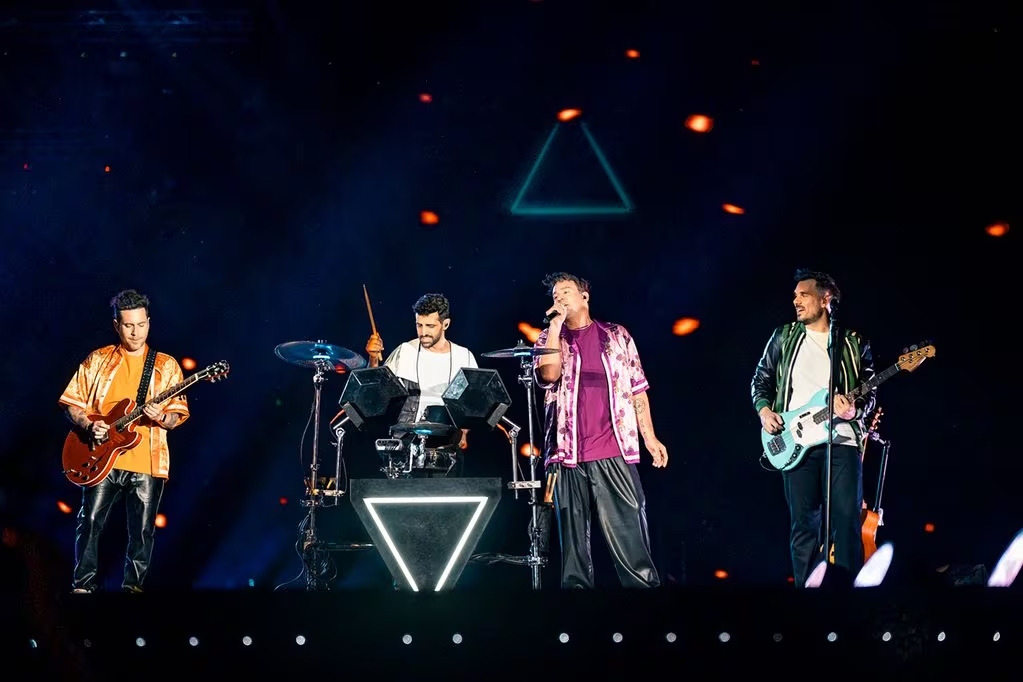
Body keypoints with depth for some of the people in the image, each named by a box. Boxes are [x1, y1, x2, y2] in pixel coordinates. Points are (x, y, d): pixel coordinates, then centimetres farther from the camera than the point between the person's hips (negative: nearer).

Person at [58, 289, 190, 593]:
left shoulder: (166, 366, 7)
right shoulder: (97, 360, 8)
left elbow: (178, 414, 5)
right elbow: (71, 403, 9)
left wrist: (161, 418, -16)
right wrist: (88, 425, -9)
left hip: (147, 462, 0)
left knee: (143, 530, 1)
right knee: (90, 521, -8)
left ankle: (133, 586, 13)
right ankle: (85, 584, 2)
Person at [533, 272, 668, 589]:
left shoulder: (616, 335, 12)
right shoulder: (549, 339, 12)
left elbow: (637, 388, 12)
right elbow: (549, 374, -9)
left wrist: (649, 437, 5)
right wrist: (556, 324, -4)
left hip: (615, 453, -1)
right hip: (568, 455, 1)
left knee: (629, 533, -5)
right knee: (573, 539, 4)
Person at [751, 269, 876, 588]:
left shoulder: (854, 344, 8)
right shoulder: (784, 337, 11)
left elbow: (869, 394, 8)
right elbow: (760, 380, 17)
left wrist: (854, 410, -13)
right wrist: (764, 410, -1)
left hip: (842, 440, -1)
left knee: (847, 519, -9)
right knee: (804, 523, 1)